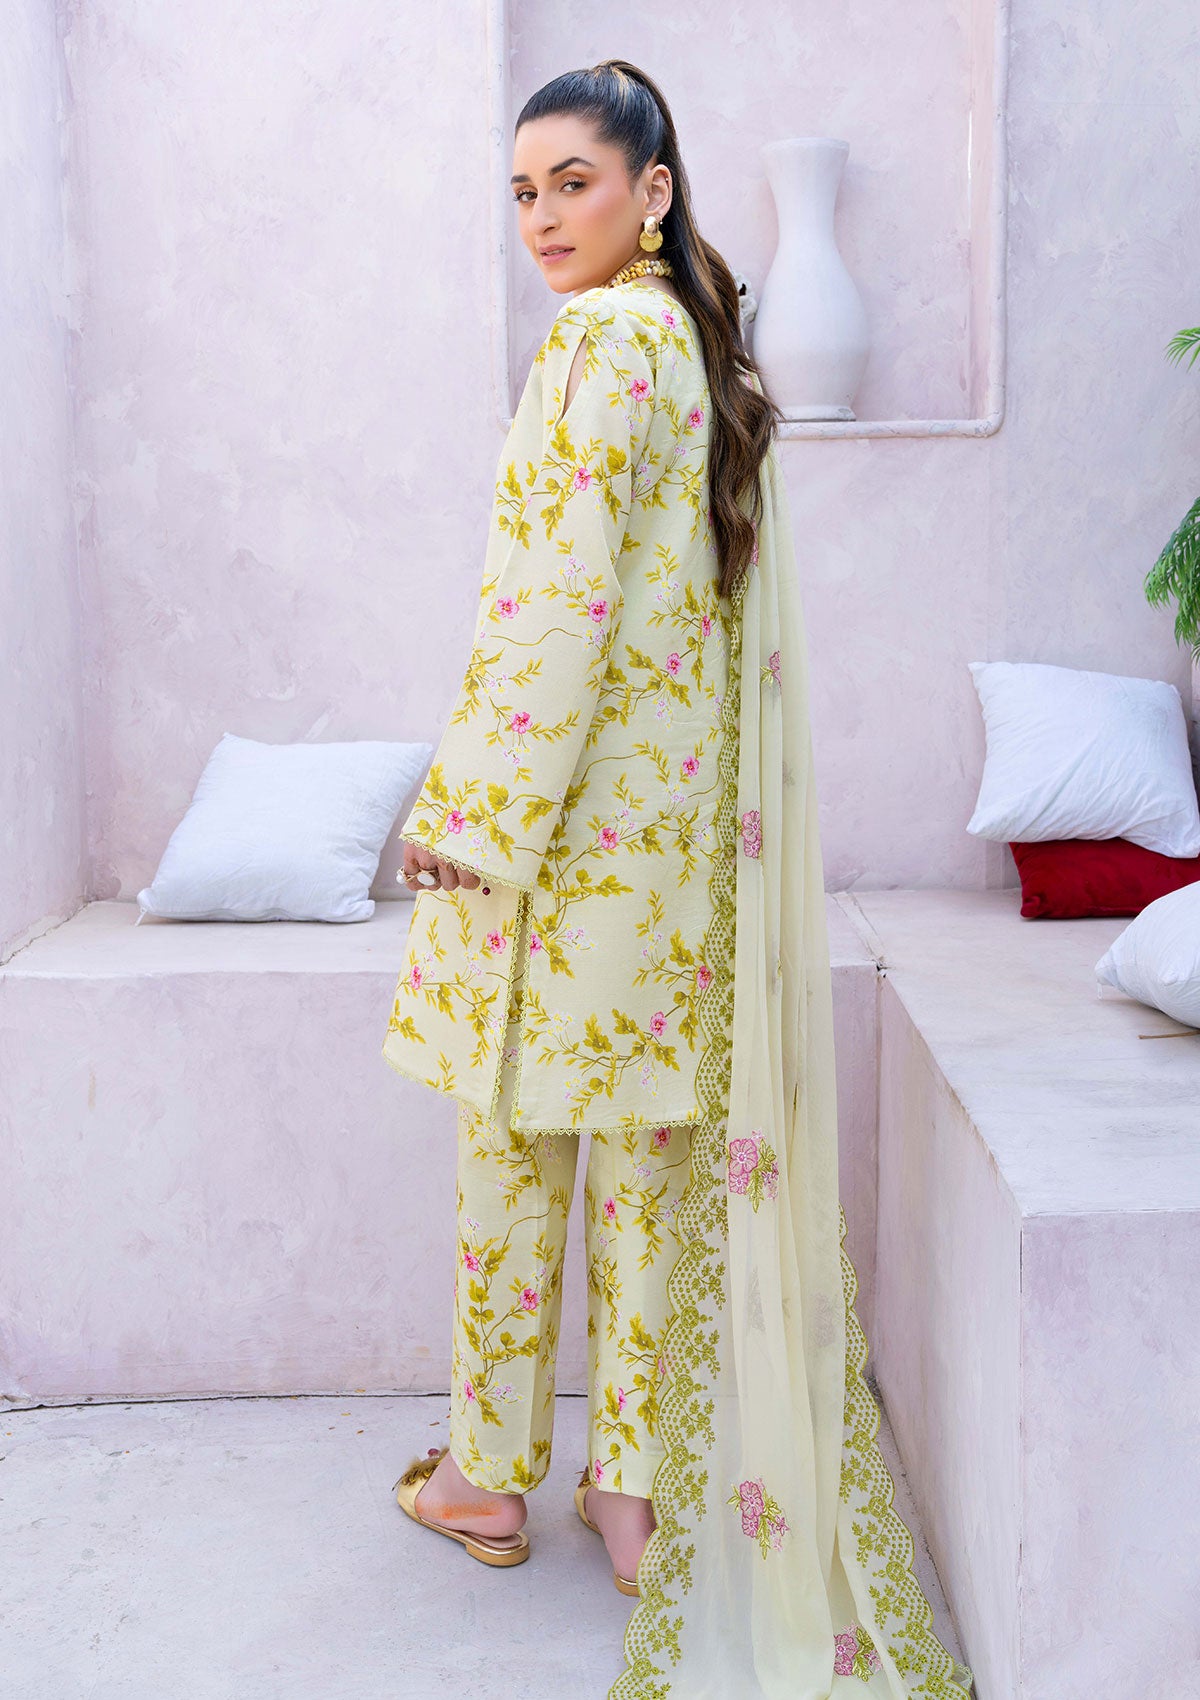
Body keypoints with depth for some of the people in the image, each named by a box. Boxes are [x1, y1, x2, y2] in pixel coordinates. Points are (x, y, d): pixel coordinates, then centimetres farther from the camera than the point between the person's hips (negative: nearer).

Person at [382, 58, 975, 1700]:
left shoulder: (603, 339, -12)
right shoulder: (707, 348, 15)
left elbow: (561, 598, -19)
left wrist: (465, 809, -15)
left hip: (578, 808, -8)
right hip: (685, 820, 8)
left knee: (515, 1137, 6)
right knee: (657, 1144, 10)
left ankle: (490, 1473, 20)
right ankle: (644, 1481, 20)